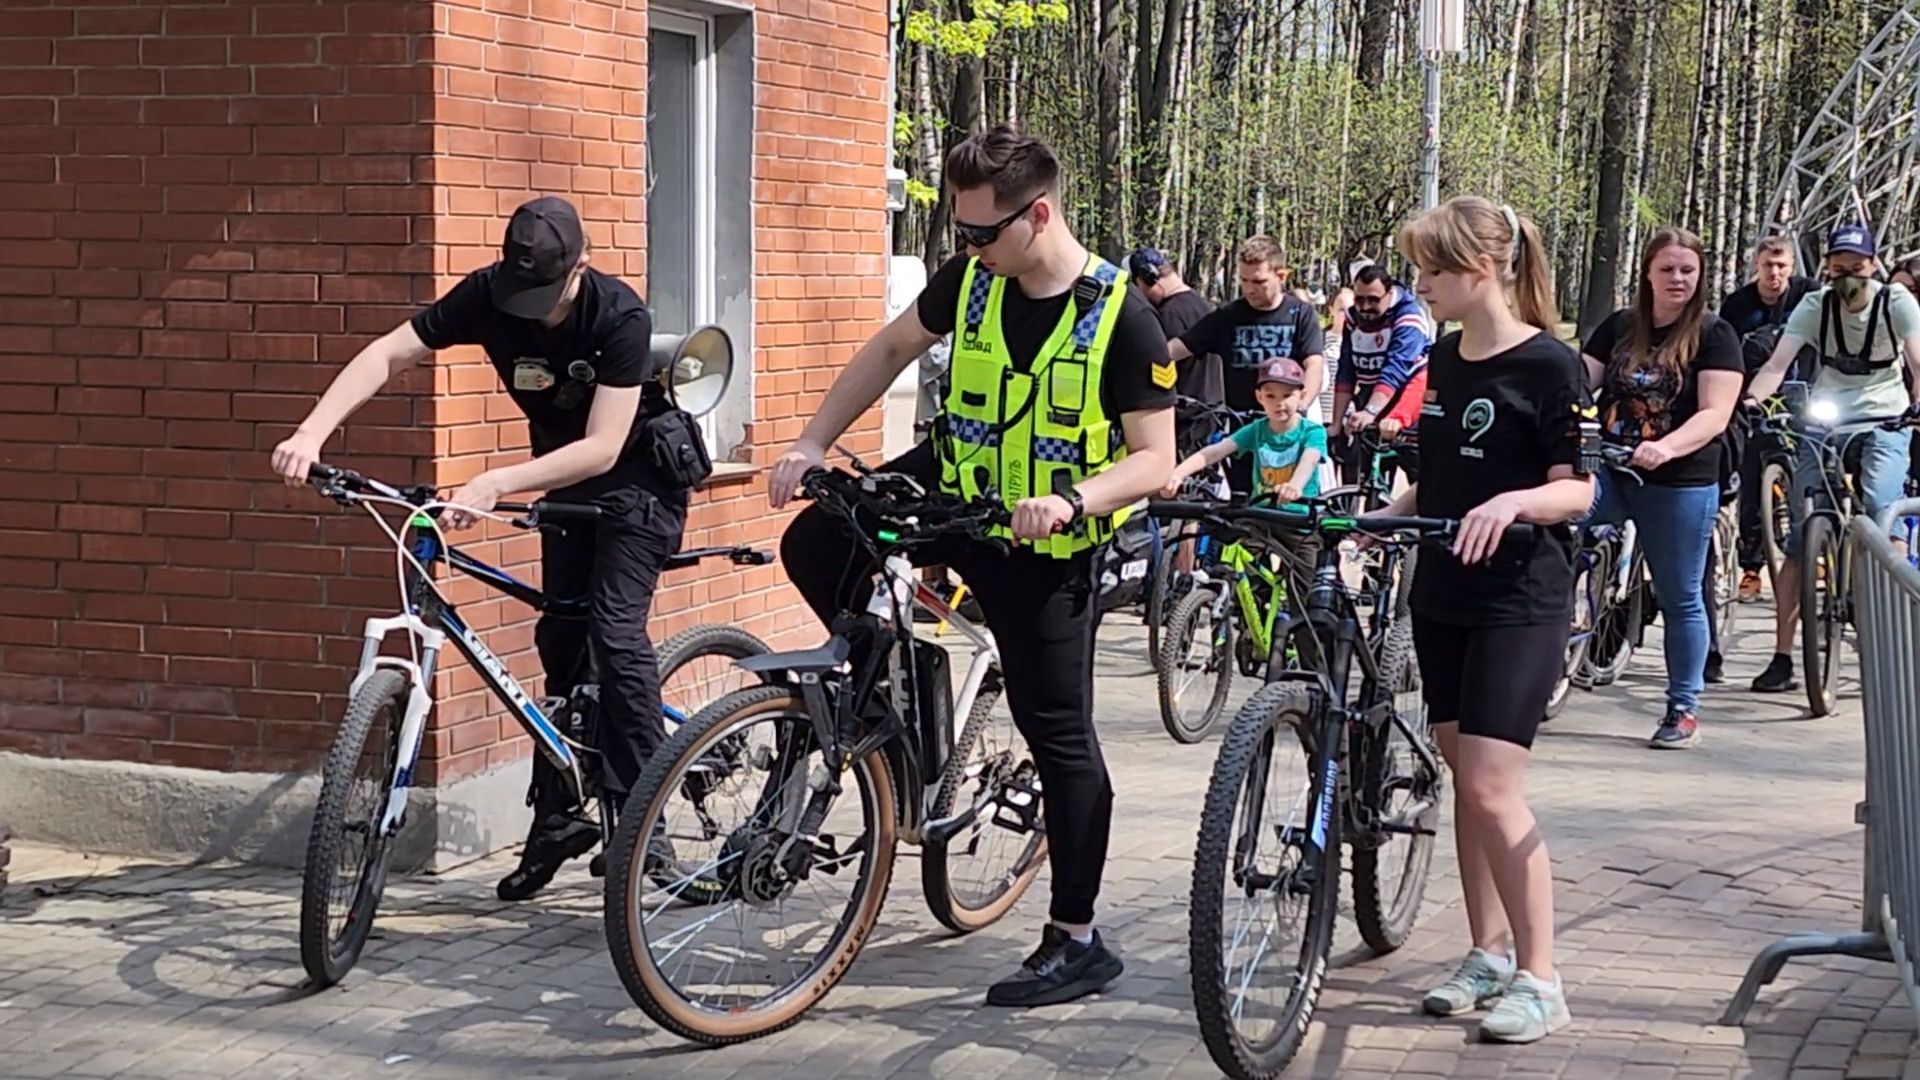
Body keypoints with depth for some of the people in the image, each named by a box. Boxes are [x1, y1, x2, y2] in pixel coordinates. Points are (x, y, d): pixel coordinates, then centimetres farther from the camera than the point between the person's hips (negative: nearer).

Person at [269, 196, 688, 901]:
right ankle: (559, 816, 14)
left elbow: (602, 447, -35)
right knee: (560, 640, 5)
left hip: (637, 475, -6)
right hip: (567, 477, 6)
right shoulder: (489, 295, -17)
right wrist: (312, 433, -33)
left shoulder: (619, 316, -31)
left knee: (614, 627, -19)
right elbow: (387, 355, -19)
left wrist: (495, 485, -45)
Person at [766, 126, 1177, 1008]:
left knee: (1060, 736, 0)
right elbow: (892, 348, 11)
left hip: (1044, 540, -5)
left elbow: (1155, 457, -19)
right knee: (813, 547, -16)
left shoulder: (1120, 317, -20)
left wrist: (1070, 500, -37)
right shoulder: (971, 280, -6)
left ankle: (1076, 943, 10)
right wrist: (812, 444, 4)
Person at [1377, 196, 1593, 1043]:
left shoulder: (1548, 366, -11)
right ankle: (1488, 954, 21)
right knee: (1464, 779, 10)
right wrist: (1379, 518, 4)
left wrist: (1514, 501, -30)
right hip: (1443, 595, 7)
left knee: (1493, 785, -12)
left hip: (1520, 602, -7)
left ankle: (1538, 980, -4)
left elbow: (1578, 490, -12)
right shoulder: (1442, 361, 11)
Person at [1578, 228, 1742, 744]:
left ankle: (1683, 708, 18)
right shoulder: (1619, 327, 9)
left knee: (1680, 599, 6)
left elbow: (1715, 415, -13)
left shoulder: (1714, 335, -4)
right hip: (1611, 472, 3)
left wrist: (1664, 448, -30)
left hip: (1679, 484, -3)